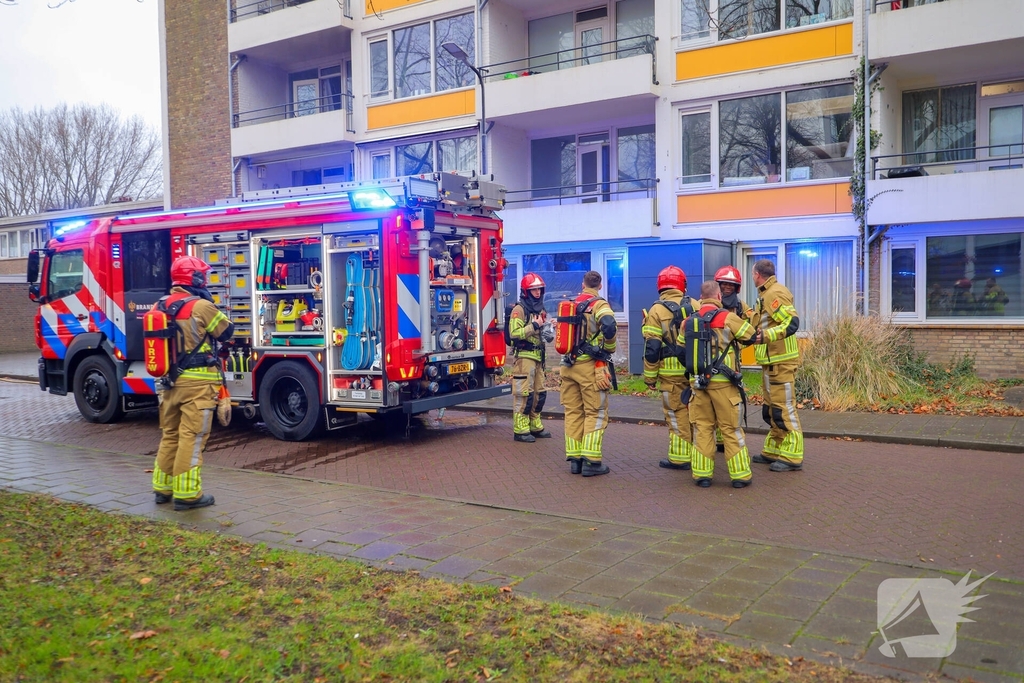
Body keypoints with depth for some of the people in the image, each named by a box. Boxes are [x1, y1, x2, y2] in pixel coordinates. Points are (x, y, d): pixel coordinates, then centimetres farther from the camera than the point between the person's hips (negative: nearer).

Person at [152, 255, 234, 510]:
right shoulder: (201, 306, -14)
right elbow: (226, 331, -3)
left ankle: (163, 488, 25)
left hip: (171, 380, 8)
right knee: (192, 438, -3)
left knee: (170, 434, 17)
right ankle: (187, 494, 0)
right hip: (197, 382, -8)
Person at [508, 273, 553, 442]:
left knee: (539, 393, 13)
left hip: (538, 357, 9)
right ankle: (520, 430, -2)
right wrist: (534, 326, -22)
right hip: (523, 357, -9)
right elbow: (514, 333, -21)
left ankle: (535, 426, 23)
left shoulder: (540, 309, 17)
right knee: (523, 394, -7)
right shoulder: (519, 309, -10)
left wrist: (547, 332, 8)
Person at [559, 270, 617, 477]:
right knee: (595, 413, 1)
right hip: (590, 366, -6)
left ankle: (574, 459, 14)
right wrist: (609, 349, -10)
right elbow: (609, 326, -26)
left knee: (573, 412, 11)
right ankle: (591, 461, -2)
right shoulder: (599, 304, -8)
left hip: (569, 365, 6)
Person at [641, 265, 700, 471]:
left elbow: (652, 348, -10)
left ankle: (680, 457, 6)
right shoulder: (694, 305, 2)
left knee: (677, 414, 3)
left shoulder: (657, 310, -8)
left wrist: (649, 377, -3)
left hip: (672, 373, -4)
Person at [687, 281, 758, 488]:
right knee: (731, 429, 4)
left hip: (698, 383, 4)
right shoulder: (727, 318, -8)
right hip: (723, 382, -4)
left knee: (703, 428, 10)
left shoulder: (689, 321, 6)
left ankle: (702, 474, 11)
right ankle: (740, 474, 10)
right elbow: (751, 336, 1)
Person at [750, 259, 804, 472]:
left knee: (784, 409, -6)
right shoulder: (766, 294, 16)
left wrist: (767, 335, -32)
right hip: (771, 361, 11)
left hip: (780, 362, -11)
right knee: (771, 409, 15)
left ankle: (792, 457, -1)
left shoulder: (775, 293, -15)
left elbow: (792, 322, -24)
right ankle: (773, 451, 24)